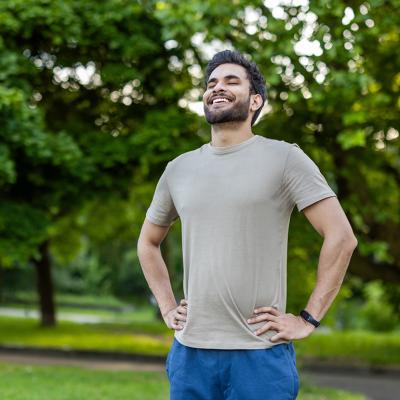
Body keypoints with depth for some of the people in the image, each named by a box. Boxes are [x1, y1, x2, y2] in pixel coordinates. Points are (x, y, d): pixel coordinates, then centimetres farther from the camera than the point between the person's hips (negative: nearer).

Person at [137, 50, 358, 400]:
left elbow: (341, 237, -8)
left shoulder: (284, 158, -3)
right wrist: (167, 308, 12)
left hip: (260, 355, -4)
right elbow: (148, 242, 24)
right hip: (190, 352, 4)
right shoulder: (179, 169, 10)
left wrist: (308, 319, -11)